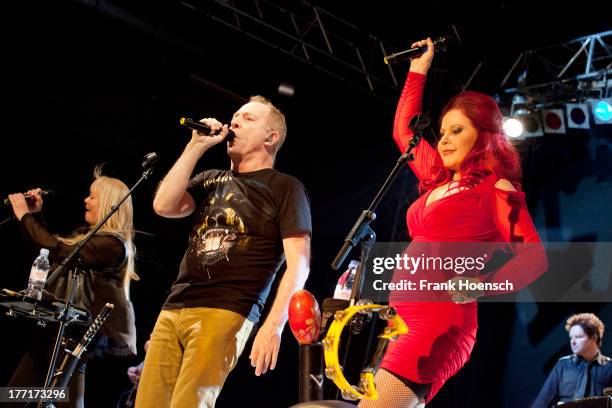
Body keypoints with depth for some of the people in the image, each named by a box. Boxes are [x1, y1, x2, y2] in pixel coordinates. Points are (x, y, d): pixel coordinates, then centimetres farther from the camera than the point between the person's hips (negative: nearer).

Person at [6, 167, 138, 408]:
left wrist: (25, 216, -10)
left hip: (84, 330, -10)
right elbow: (48, 248, 30)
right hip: (65, 326, 10)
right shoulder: (88, 235, 20)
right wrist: (35, 215, 18)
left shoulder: (112, 244, -11)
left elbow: (60, 251, -19)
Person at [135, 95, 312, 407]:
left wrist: (274, 325, -16)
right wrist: (196, 146, 8)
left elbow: (298, 263, -4)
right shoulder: (211, 180, 23)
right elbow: (164, 206, 6)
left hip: (226, 313, -6)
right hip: (173, 309, 6)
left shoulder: (284, 187, 5)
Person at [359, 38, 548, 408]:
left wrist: (481, 286, -27)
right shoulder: (439, 180, 20)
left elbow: (534, 256, -11)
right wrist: (418, 71, 38)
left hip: (439, 320, -8)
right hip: (401, 315, 8)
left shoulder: (495, 187, -1)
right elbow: (403, 131, 35)